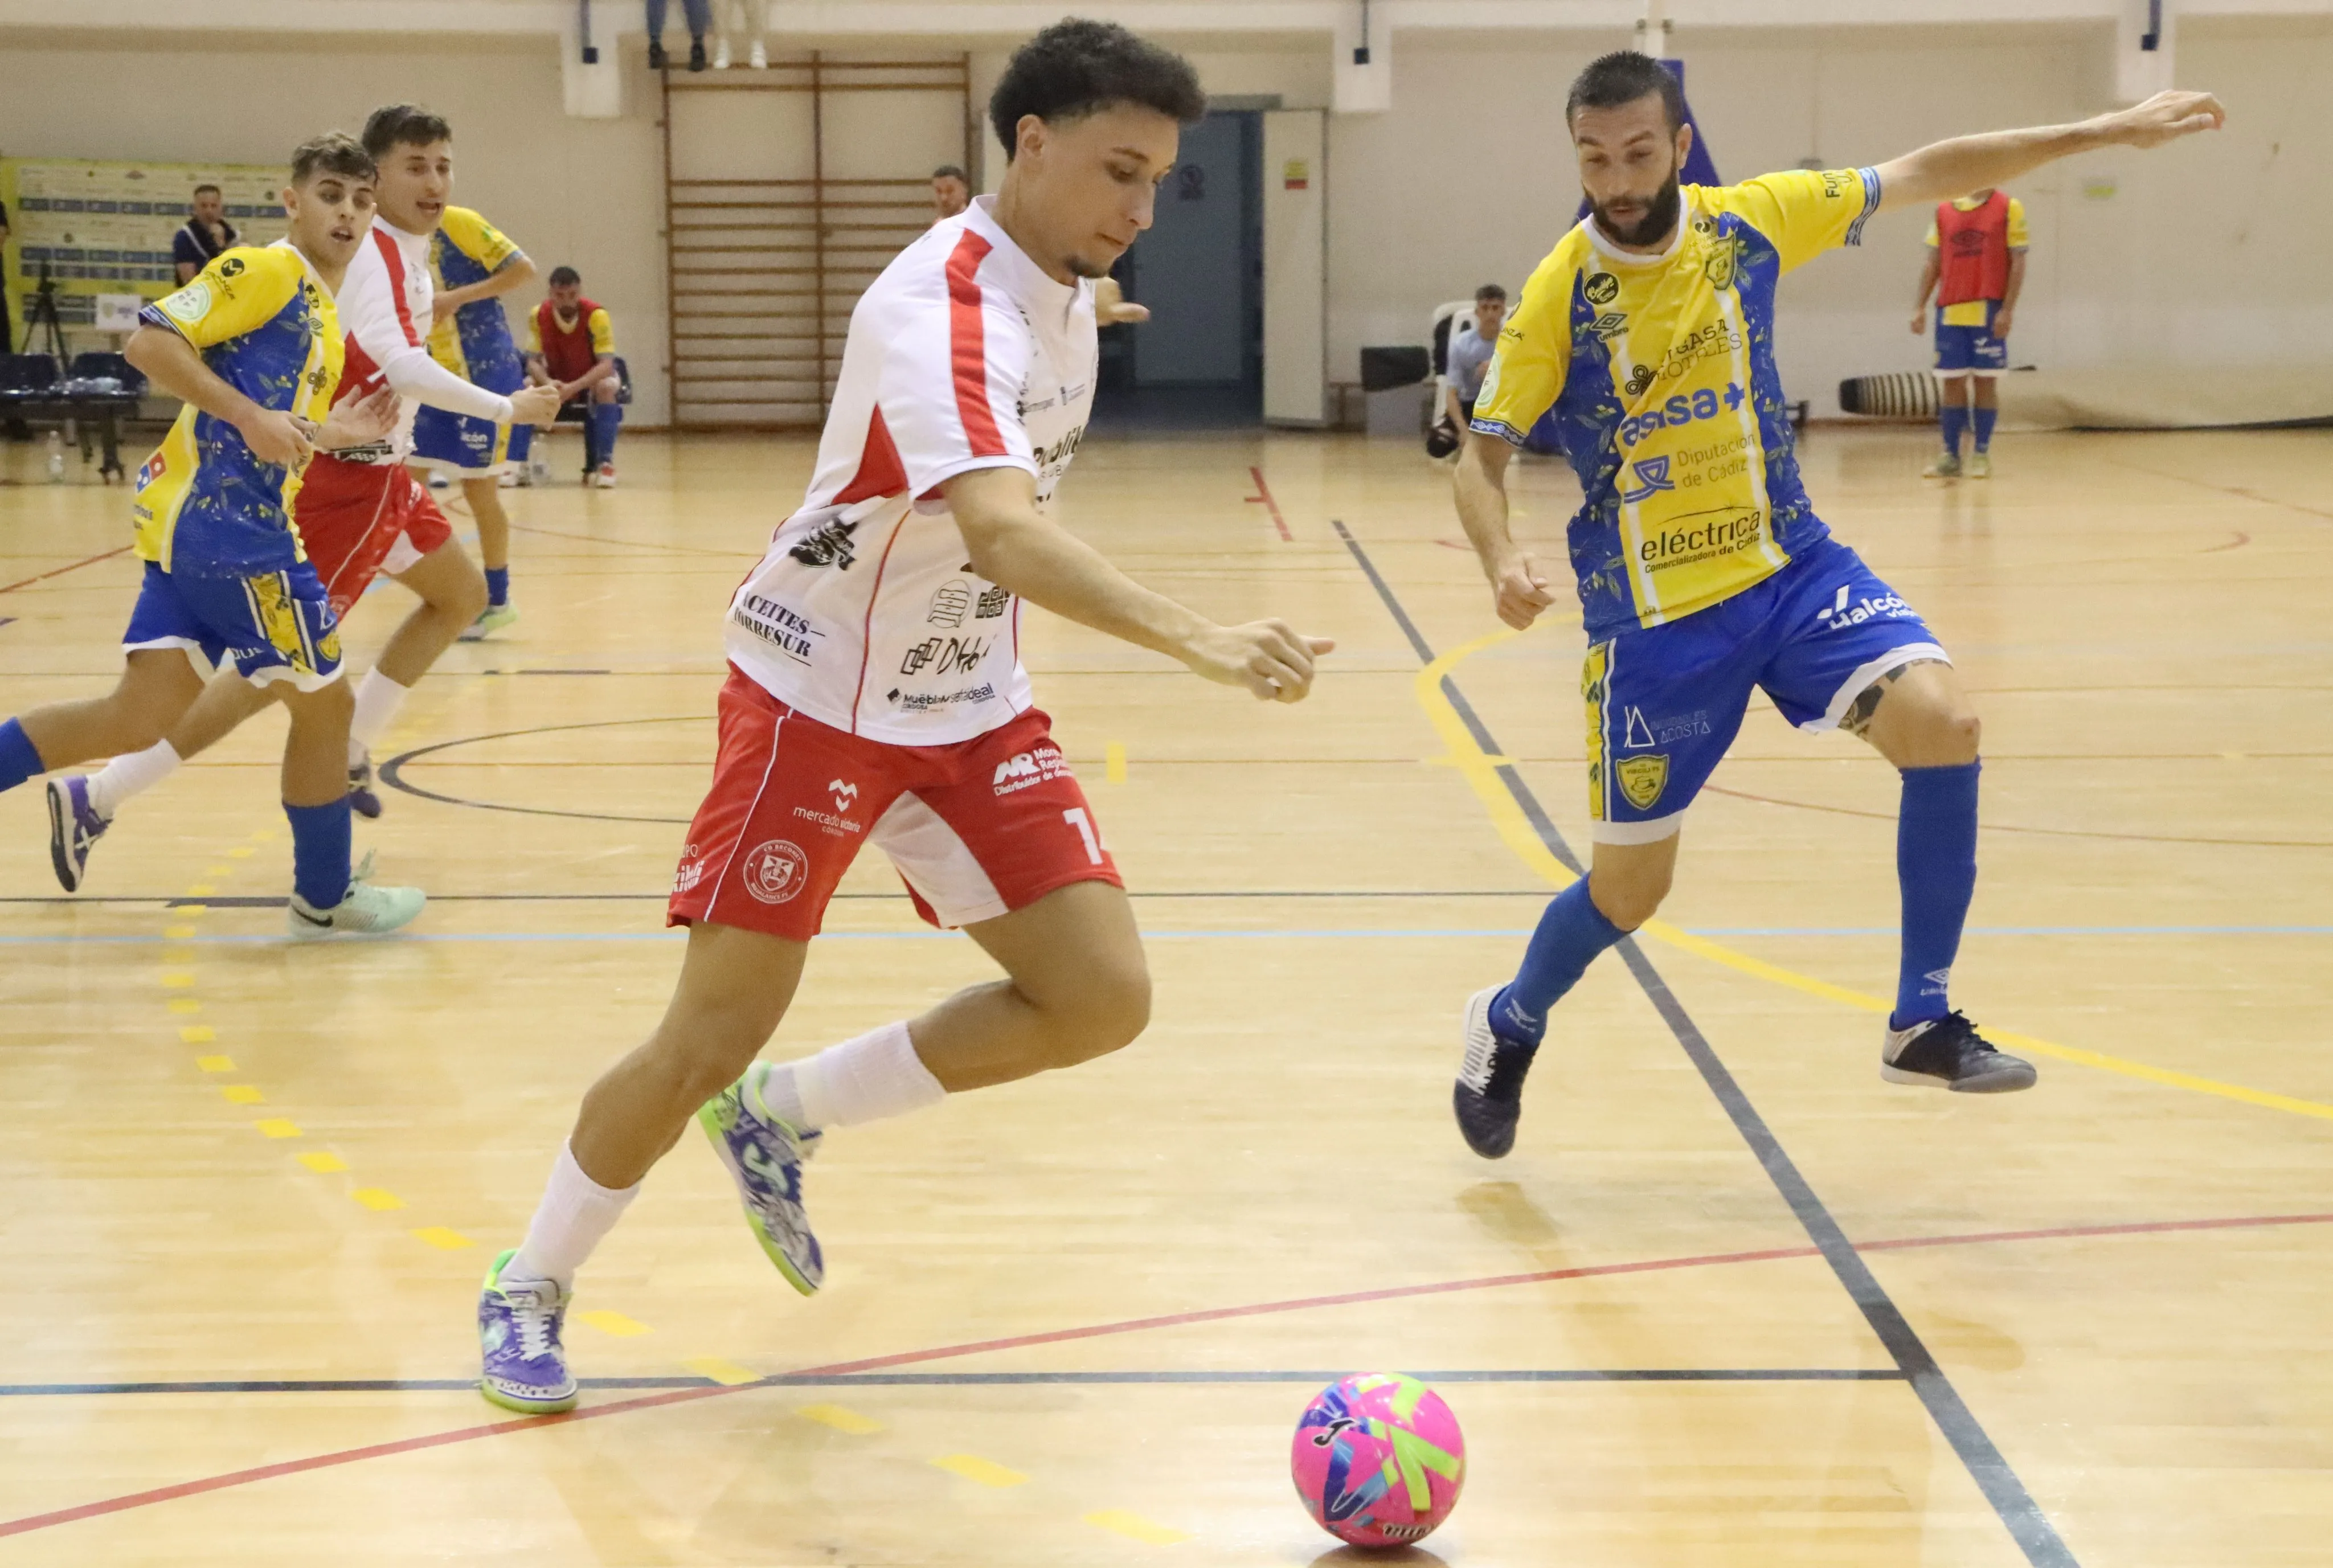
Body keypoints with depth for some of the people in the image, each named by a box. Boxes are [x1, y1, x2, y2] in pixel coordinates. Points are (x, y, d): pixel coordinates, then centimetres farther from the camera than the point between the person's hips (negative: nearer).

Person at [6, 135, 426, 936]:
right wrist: (250, 416, -20)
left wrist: (330, 432, 20)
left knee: (137, 716, 5)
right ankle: (324, 896, 17)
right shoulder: (264, 270, -6)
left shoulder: (322, 310, 21)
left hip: (193, 523, 9)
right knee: (325, 700, 4)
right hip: (225, 520, -9)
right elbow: (150, 341, -16)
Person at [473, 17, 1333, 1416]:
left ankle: (784, 1118, 15)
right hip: (819, 704, -8)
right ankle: (531, 1287, 21)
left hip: (971, 706, 8)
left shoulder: (1058, 289, 1)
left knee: (1102, 999, -5)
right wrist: (1197, 639, -56)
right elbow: (1003, 530, -45)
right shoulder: (948, 309, -27)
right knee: (709, 1044, -6)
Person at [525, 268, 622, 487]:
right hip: (555, 381, 3)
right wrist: (549, 384, -37)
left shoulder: (596, 315, -26)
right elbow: (533, 361, -15)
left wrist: (574, 387, -43)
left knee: (607, 387, -36)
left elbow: (607, 364, -30)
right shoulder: (538, 315, -17)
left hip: (592, 378, -2)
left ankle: (606, 463, -32)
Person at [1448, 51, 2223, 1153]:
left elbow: (1926, 175, 3)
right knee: (1628, 891, 3)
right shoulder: (1560, 295, -13)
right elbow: (1481, 456, -10)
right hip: (1653, 618, -3)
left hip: (1792, 571, 3)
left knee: (1944, 723, -22)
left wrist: (2106, 132, 1)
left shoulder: (1749, 223, -4)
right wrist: (1502, 560, -31)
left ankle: (1922, 1024, -7)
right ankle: (1508, 1029, 36)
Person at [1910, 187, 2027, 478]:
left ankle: (1982, 455, 6)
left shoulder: (2009, 208, 0)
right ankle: (1951, 456, 9)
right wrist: (1920, 306, 4)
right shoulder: (1944, 210, 11)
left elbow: (2017, 262, -3)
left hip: (1989, 311, -3)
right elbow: (1933, 262, 13)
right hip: (1950, 311, 3)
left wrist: (2008, 309, -11)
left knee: (1985, 380, 0)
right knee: (1951, 382, 3)